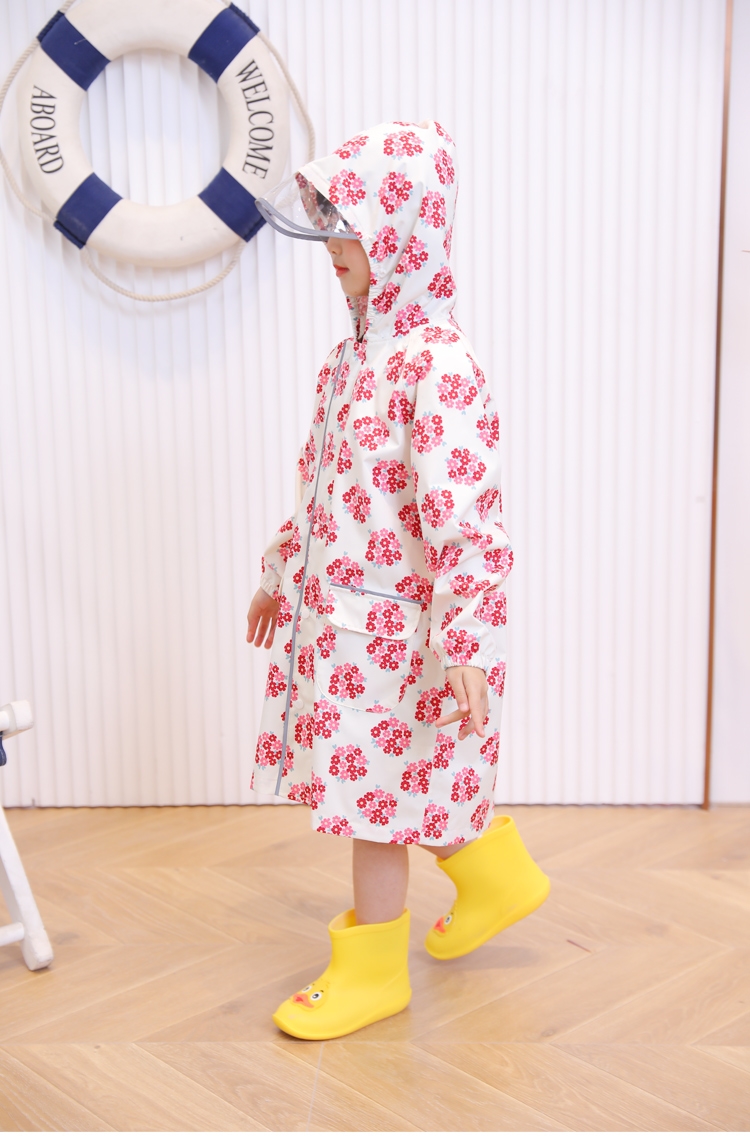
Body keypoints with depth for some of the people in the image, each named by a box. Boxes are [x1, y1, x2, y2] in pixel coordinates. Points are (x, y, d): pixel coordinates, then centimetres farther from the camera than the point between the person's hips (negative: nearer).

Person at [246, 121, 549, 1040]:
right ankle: (497, 880, 42)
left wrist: (467, 650, -26)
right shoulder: (360, 349, 7)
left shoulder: (438, 365, -22)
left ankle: (373, 970, 24)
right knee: (402, 786, 20)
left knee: (375, 791, 5)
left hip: (390, 627, -9)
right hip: (337, 613, 9)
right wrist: (281, 575, 22)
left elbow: (468, 522, -25)